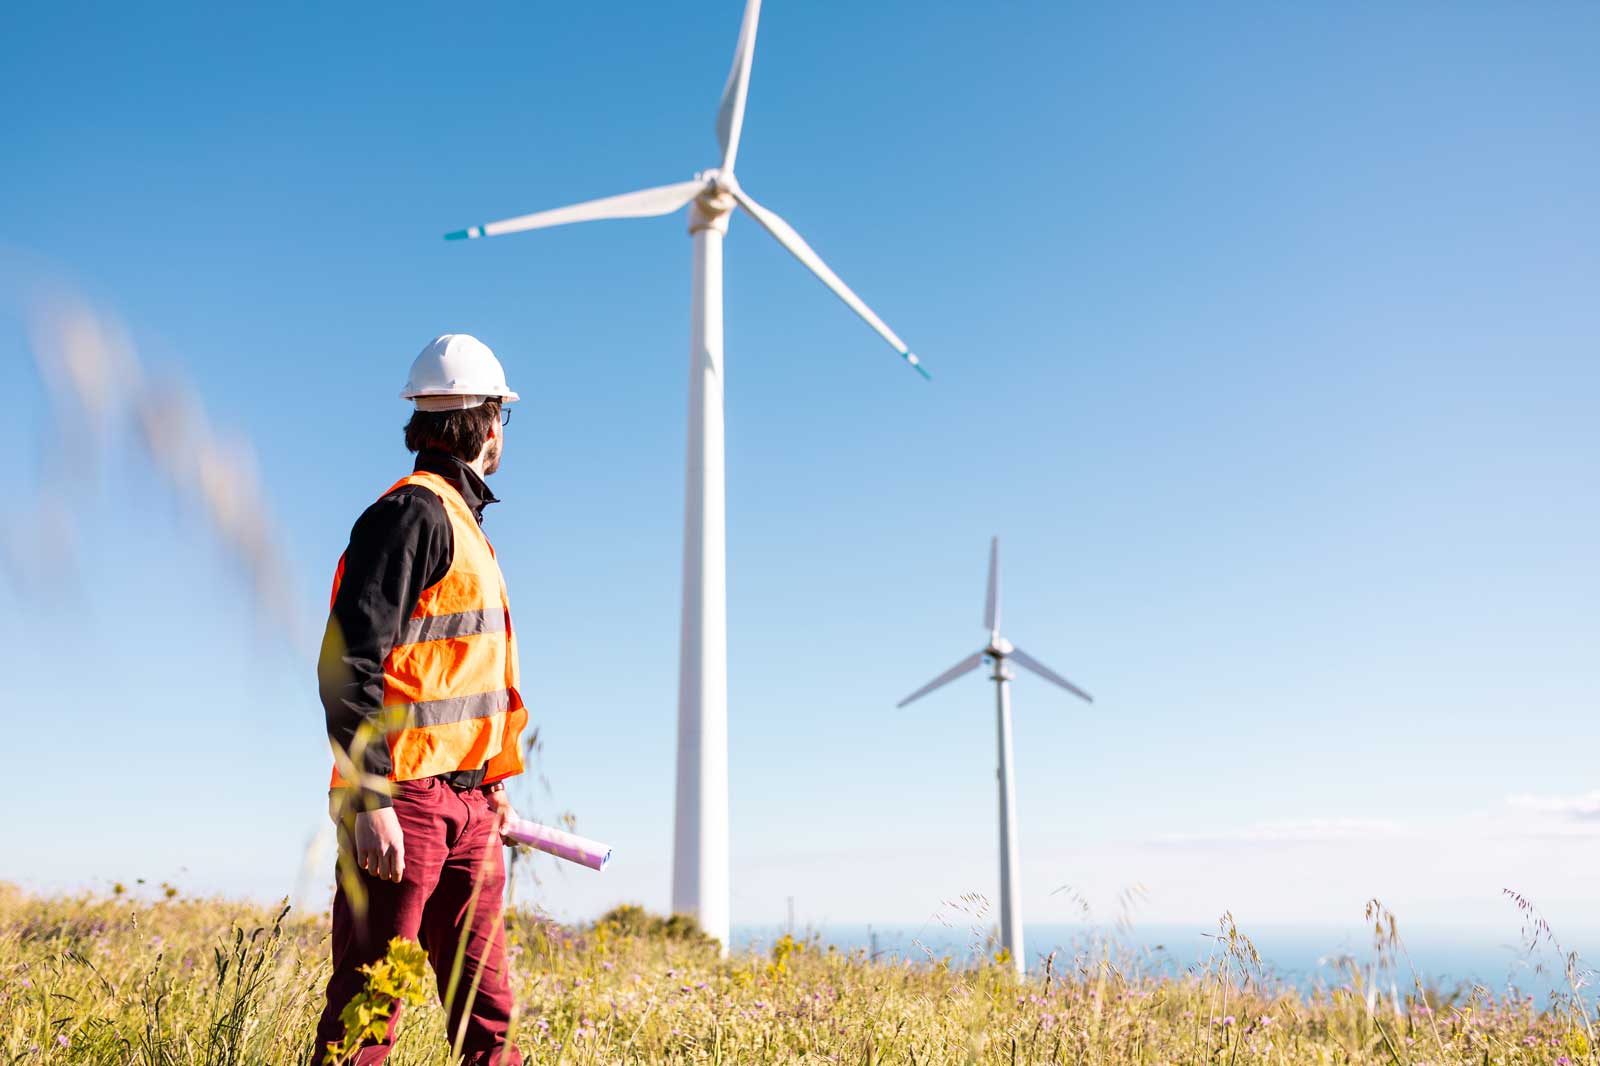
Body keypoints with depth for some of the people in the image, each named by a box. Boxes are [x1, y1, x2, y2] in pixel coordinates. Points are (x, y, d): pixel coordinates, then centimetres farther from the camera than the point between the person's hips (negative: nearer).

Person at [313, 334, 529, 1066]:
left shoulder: (457, 520, 17)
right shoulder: (412, 513, -12)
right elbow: (347, 666, -19)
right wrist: (370, 802, -23)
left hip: (467, 804, 9)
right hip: (405, 803, -9)